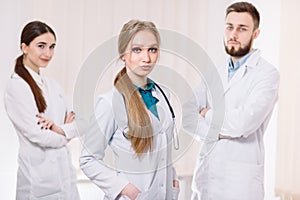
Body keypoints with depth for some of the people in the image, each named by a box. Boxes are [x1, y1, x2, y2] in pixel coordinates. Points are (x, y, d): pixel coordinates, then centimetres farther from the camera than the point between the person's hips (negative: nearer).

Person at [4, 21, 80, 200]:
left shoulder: (53, 85, 11)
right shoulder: (16, 86, -11)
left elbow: (78, 123, 7)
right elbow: (36, 134, -16)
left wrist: (60, 129, -13)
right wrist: (66, 134, 0)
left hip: (65, 169, 6)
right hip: (38, 175, -6)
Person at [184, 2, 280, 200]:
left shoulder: (267, 73, -8)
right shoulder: (215, 75, 11)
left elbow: (243, 122, -21)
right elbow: (185, 115, 2)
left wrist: (208, 114, -5)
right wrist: (216, 131, -14)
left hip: (240, 178, -5)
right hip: (204, 173, 5)